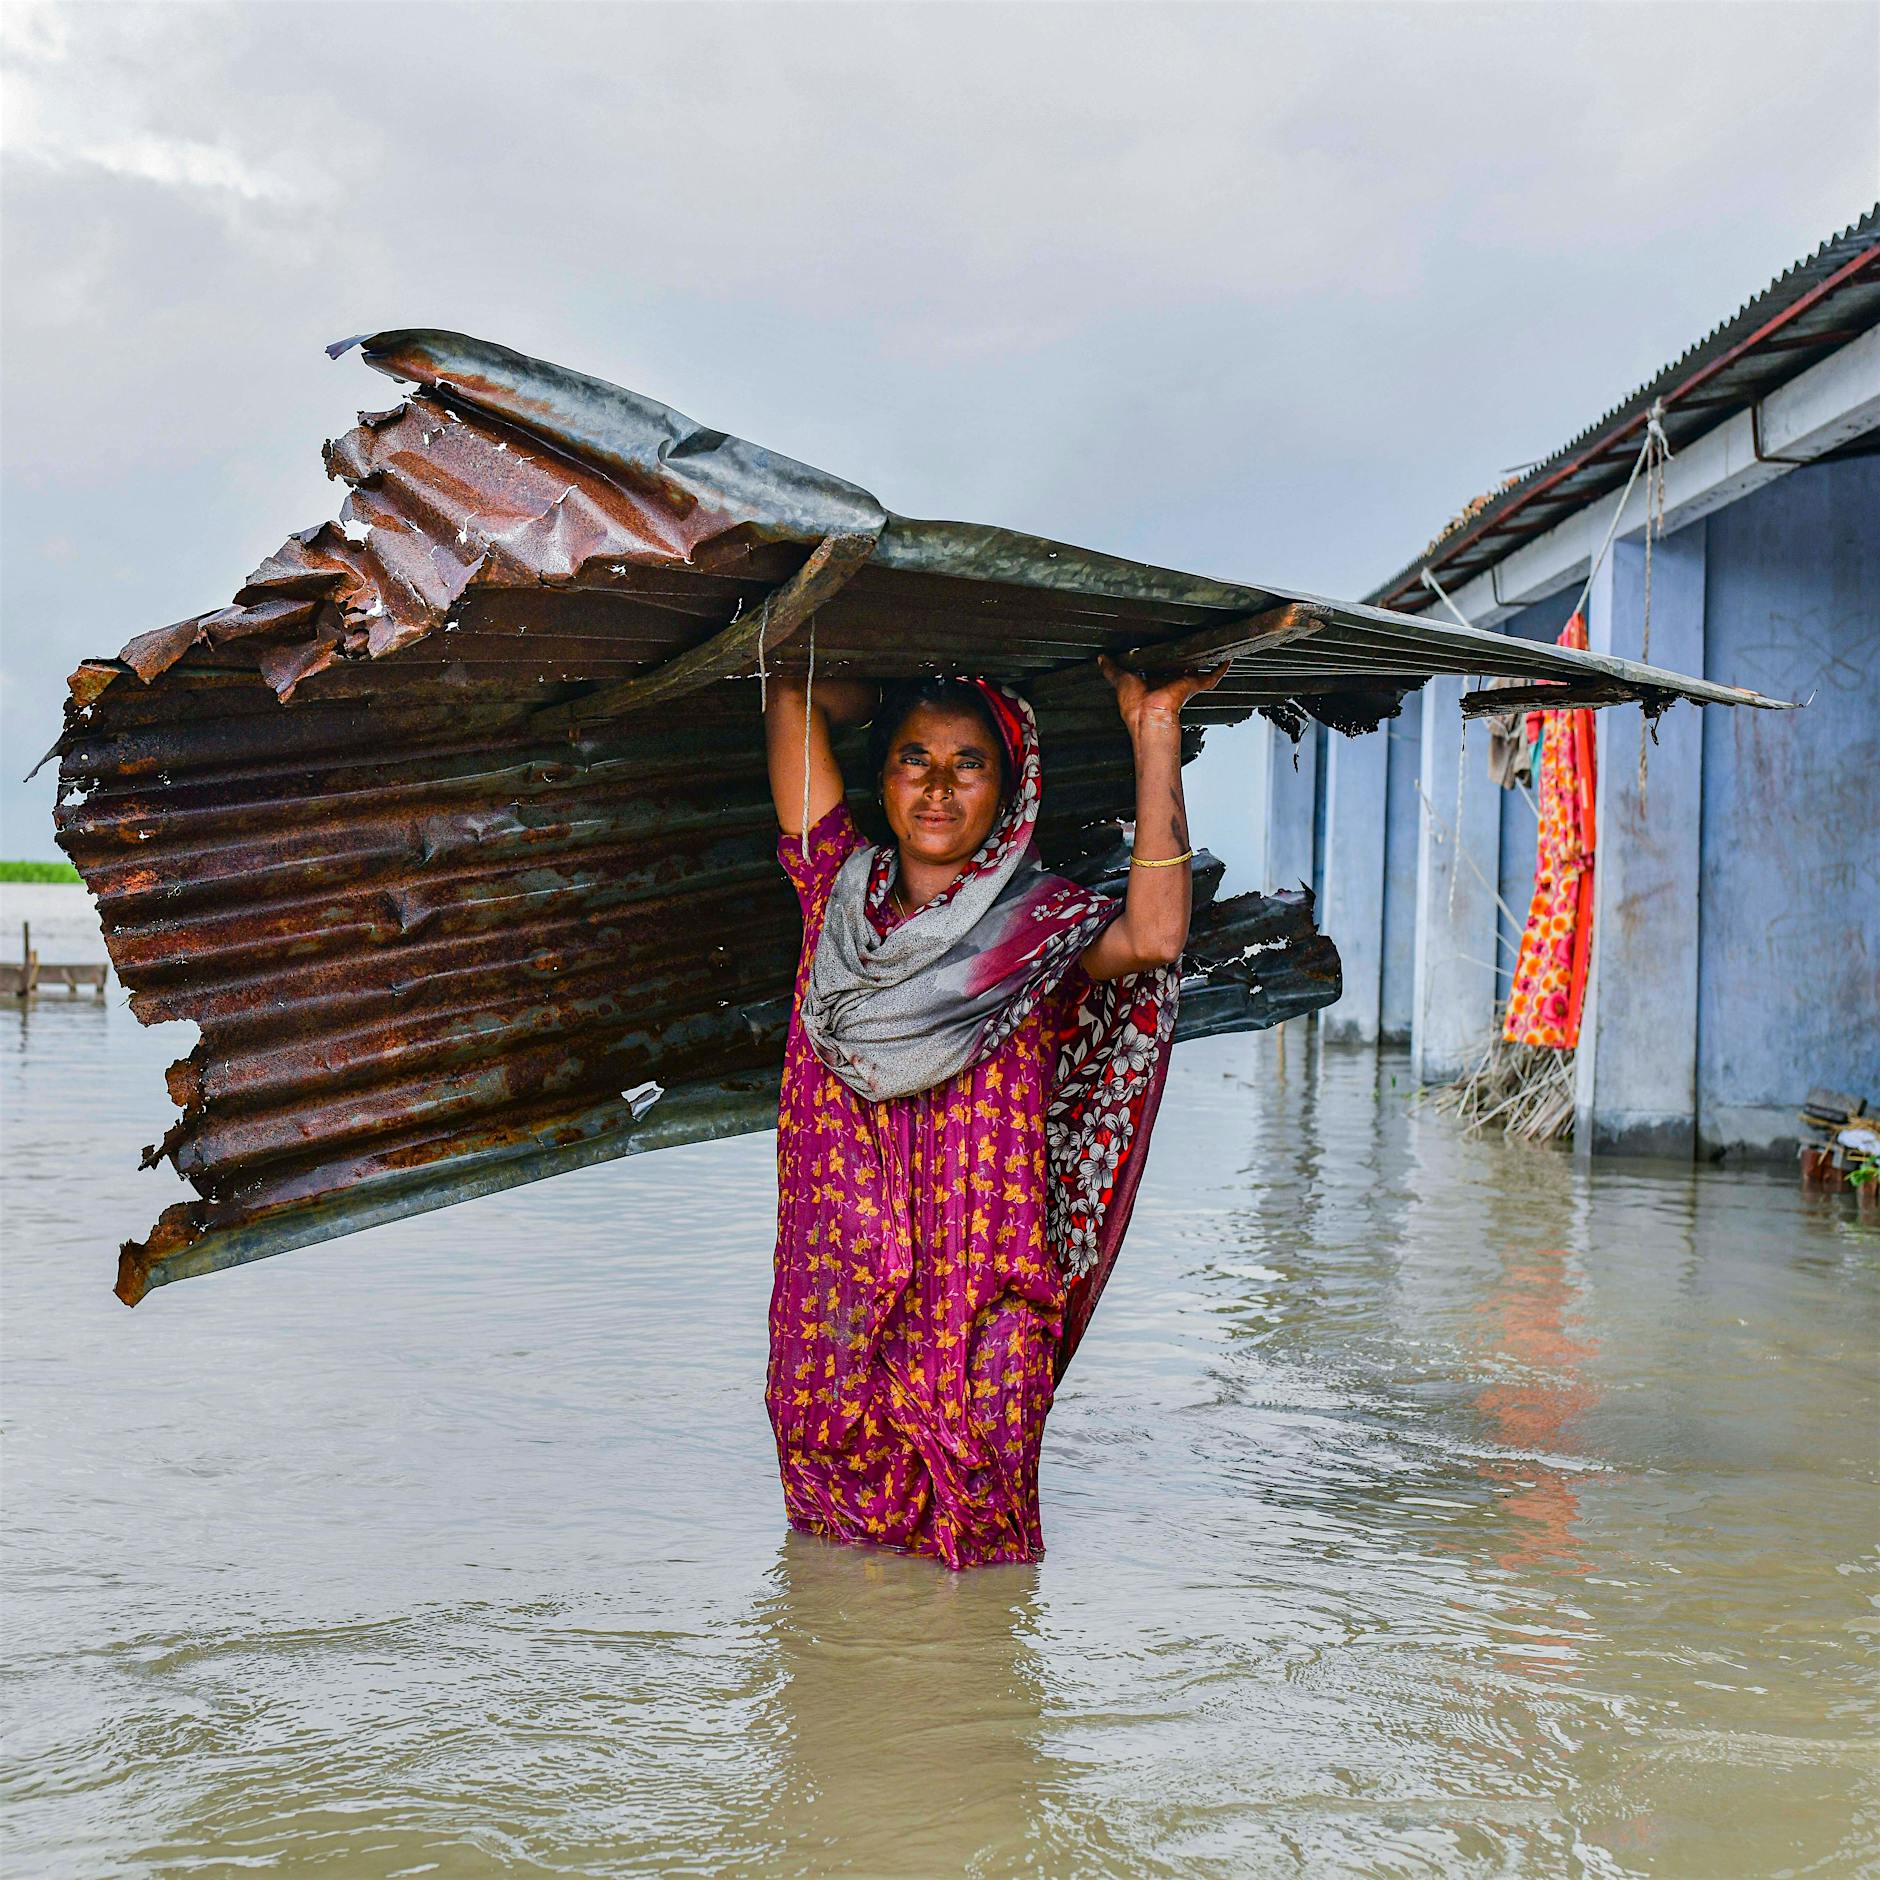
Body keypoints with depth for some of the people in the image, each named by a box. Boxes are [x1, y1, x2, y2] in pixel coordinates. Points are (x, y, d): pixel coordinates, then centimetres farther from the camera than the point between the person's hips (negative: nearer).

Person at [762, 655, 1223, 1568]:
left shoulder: (1039, 924, -1)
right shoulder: (841, 887, 7)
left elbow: (1153, 937, -24)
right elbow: (795, 695, 7)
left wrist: (1154, 731, -22)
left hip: (981, 1275, -2)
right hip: (835, 1264, 3)